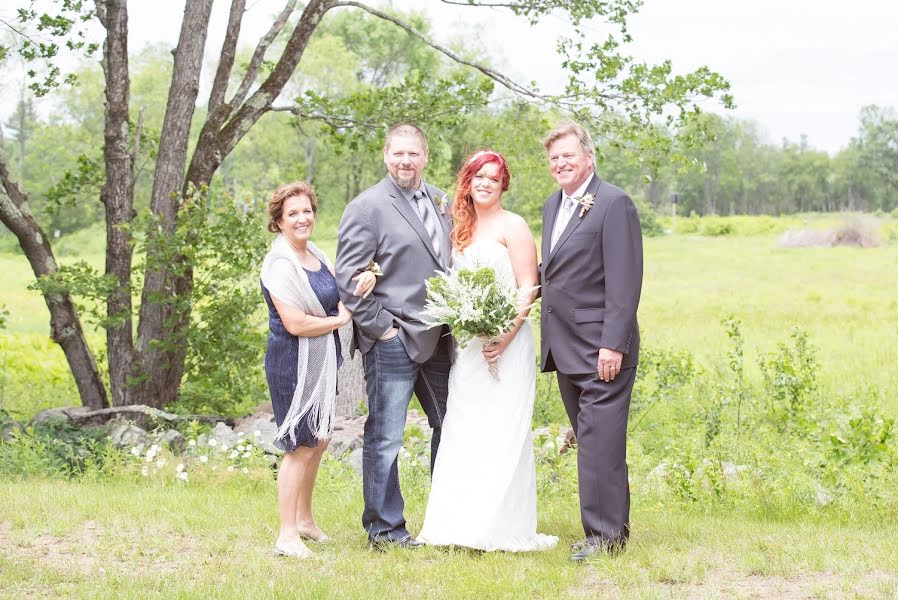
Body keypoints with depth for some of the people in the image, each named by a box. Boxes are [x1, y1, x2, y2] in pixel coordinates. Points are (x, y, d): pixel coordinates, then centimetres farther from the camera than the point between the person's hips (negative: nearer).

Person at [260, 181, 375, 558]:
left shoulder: (316, 255, 8)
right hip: (293, 365, -9)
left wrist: (365, 279, -7)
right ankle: (287, 536, 3)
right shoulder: (280, 264, -18)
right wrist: (341, 319, -11)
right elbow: (295, 323, -24)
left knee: (318, 442, 18)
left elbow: (339, 298, 14)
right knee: (300, 448, -4)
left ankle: (304, 518, 32)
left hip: (321, 365, 9)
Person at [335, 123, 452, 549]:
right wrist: (380, 327, -13)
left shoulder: (440, 202, 12)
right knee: (385, 438, 0)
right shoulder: (367, 207, -9)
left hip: (437, 338, 7)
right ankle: (384, 528, 10)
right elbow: (348, 278, -12)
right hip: (392, 340, -7)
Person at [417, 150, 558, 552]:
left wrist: (507, 336, -19)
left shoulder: (512, 226, -4)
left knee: (502, 431, -5)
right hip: (467, 346, 6)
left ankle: (504, 528, 1)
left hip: (505, 343, -6)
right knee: (463, 431, 4)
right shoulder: (462, 230, 16)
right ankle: (464, 523, 10)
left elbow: (528, 289, -9)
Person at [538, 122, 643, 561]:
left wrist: (613, 344, -20)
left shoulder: (614, 204, -11)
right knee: (591, 442, 13)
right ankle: (612, 526, 21)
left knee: (599, 442, -8)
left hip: (601, 348, -9)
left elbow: (625, 281, -16)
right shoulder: (553, 206, 16)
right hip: (565, 347, 9)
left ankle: (605, 533, -2)